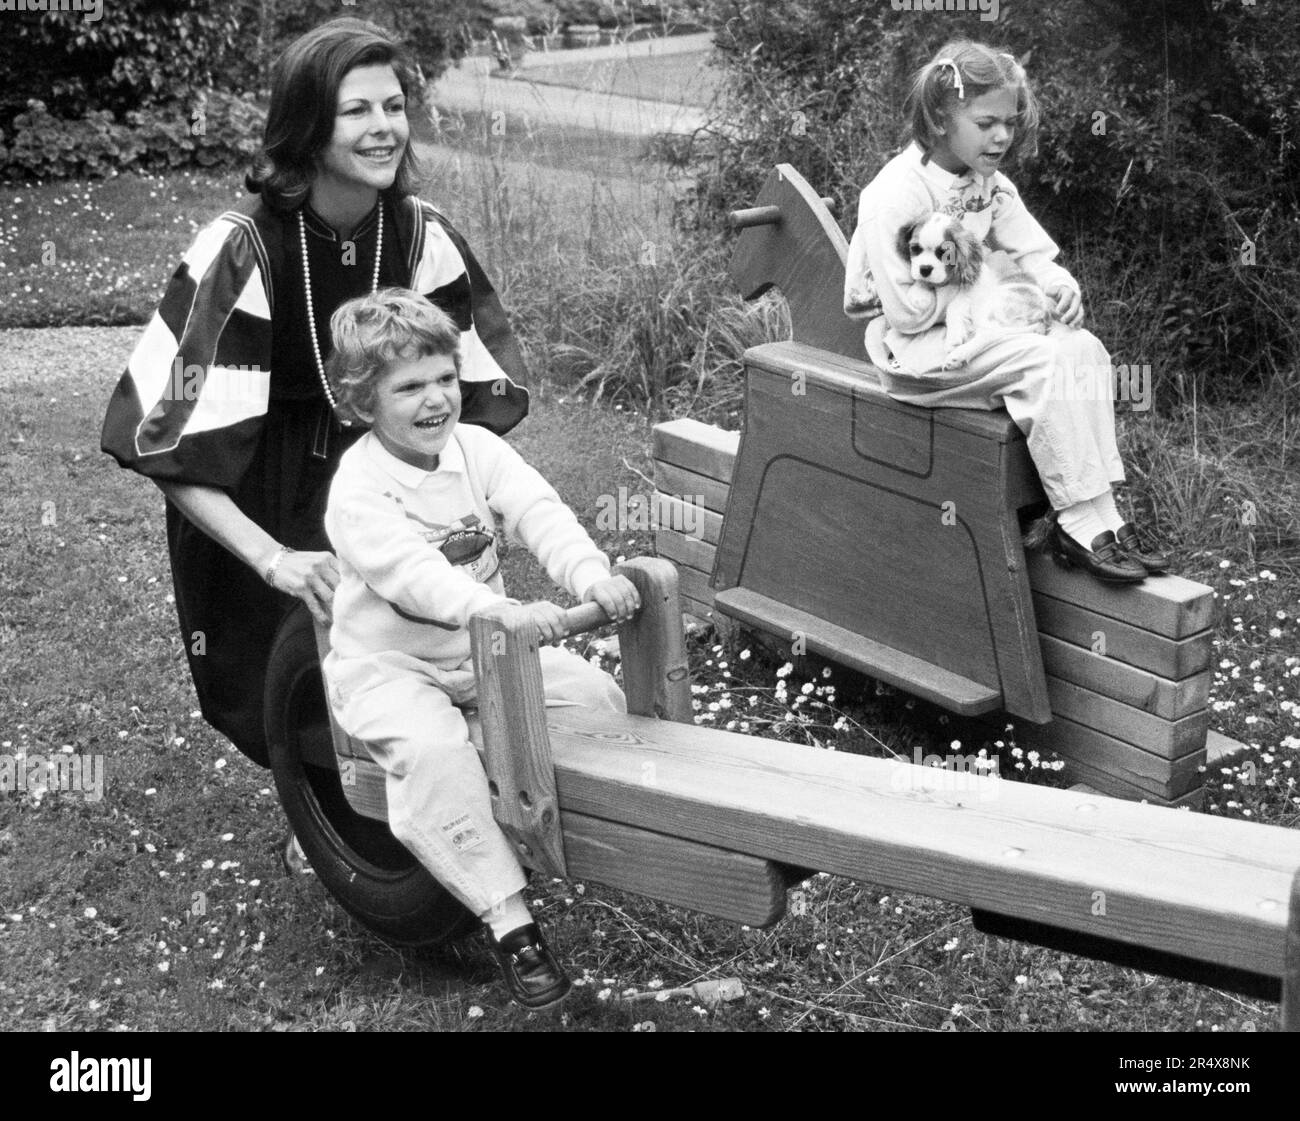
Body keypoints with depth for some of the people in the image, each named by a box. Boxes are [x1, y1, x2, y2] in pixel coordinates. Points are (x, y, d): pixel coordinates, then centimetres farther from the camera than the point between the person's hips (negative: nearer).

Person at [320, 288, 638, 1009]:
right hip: (386, 665, -6)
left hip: (482, 649, 6)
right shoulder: (357, 488, -20)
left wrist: (592, 576, -35)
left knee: (596, 692, -6)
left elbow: (540, 514, -15)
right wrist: (505, 611, -51)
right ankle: (508, 922, -29)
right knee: (435, 750, -33)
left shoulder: (476, 448, -2)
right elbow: (409, 571, -36)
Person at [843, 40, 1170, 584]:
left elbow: (1032, 252, 11)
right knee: (1042, 361, -27)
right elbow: (908, 310, -24)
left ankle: (1102, 512, -13)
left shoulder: (990, 184, 6)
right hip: (911, 345, -9)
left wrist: (1059, 285, -12)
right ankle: (1081, 523, -22)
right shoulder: (896, 195, -21)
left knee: (1083, 348, -12)